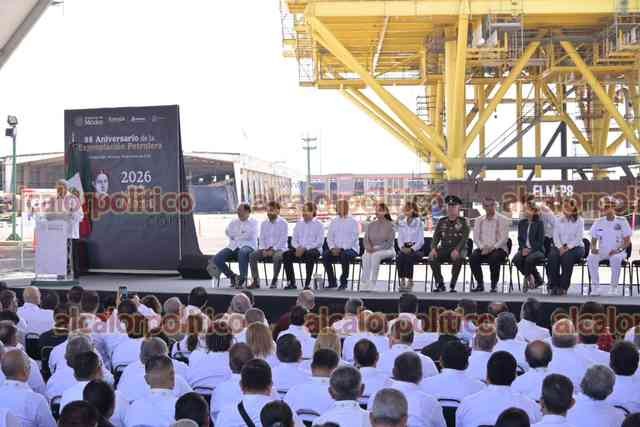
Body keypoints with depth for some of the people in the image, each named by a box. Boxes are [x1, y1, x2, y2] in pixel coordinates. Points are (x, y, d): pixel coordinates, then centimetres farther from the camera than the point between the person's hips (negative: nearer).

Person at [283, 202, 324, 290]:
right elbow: (294, 240, 16)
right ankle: (291, 283, -18)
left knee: (310, 254, -39)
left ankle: (307, 283, -33)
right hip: (299, 250, 5)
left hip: (313, 250, -4)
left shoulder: (318, 225, 4)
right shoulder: (298, 224, 19)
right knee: (286, 254, -22)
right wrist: (297, 247, -7)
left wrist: (305, 248, -18)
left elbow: (319, 242, -7)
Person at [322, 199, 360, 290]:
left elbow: (353, 239, -10)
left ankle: (343, 282, -20)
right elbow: (329, 237, 10)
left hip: (351, 249, -4)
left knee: (344, 255, -36)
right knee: (325, 254, -23)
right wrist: (332, 248, -10)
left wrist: (341, 249, -20)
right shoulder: (334, 222, 15)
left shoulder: (353, 222, 0)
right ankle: (332, 282, -13)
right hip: (335, 249, 4)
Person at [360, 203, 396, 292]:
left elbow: (389, 243, -9)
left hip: (387, 250, -3)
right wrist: (369, 248, -13)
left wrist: (376, 249, -19)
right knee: (366, 256, -32)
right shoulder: (371, 225, 14)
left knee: (376, 255, -37)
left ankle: (372, 285, -36)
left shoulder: (390, 225, -1)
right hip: (372, 250, 3)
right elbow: (366, 239, 9)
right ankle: (364, 284, -36)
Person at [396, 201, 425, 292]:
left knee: (408, 257, -35)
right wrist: (402, 247, -9)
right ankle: (402, 281, -25)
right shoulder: (401, 222, 13)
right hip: (404, 248, 3)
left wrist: (411, 249, -18)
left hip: (416, 249, -3)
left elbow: (421, 240, -5)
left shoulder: (419, 222, 0)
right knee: (399, 257, -31)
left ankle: (410, 281, -24)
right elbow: (400, 238, 11)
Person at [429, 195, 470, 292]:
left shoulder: (463, 222, 2)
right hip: (444, 249, 3)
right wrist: (433, 249, -15)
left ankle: (452, 285, -25)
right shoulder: (441, 222, 13)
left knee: (458, 258, -38)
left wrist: (456, 250, -30)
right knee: (431, 257, -26)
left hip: (458, 250, -3)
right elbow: (436, 238, 7)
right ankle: (440, 284, -14)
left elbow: (464, 239, -11)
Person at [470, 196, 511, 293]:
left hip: (499, 249, -3)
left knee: (494, 258, -36)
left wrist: (493, 247, -21)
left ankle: (494, 285, -20)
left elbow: (504, 238, -5)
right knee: (473, 257, -28)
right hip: (483, 249, 3)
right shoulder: (479, 220, 15)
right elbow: (476, 237, 8)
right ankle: (480, 284, -16)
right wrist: (482, 247, -12)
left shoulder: (503, 220, 4)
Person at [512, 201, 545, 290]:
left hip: (537, 249, -4)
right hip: (524, 249, 4)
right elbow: (520, 238, 12)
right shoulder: (522, 223, 14)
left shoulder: (539, 223, 1)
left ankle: (527, 278, -11)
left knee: (529, 259, -37)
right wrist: (523, 248, -7)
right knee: (516, 259, -28)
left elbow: (541, 241, -4)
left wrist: (530, 250, -16)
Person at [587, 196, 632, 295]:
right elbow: (593, 239, 12)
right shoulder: (598, 222, 10)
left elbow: (627, 241, -1)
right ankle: (596, 287, -23)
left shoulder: (622, 221, 2)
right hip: (602, 252, 3)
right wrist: (593, 248, -10)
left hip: (617, 252, -3)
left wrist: (619, 249, -18)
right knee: (591, 258, -29)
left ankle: (613, 287, -27)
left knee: (615, 258, -38)